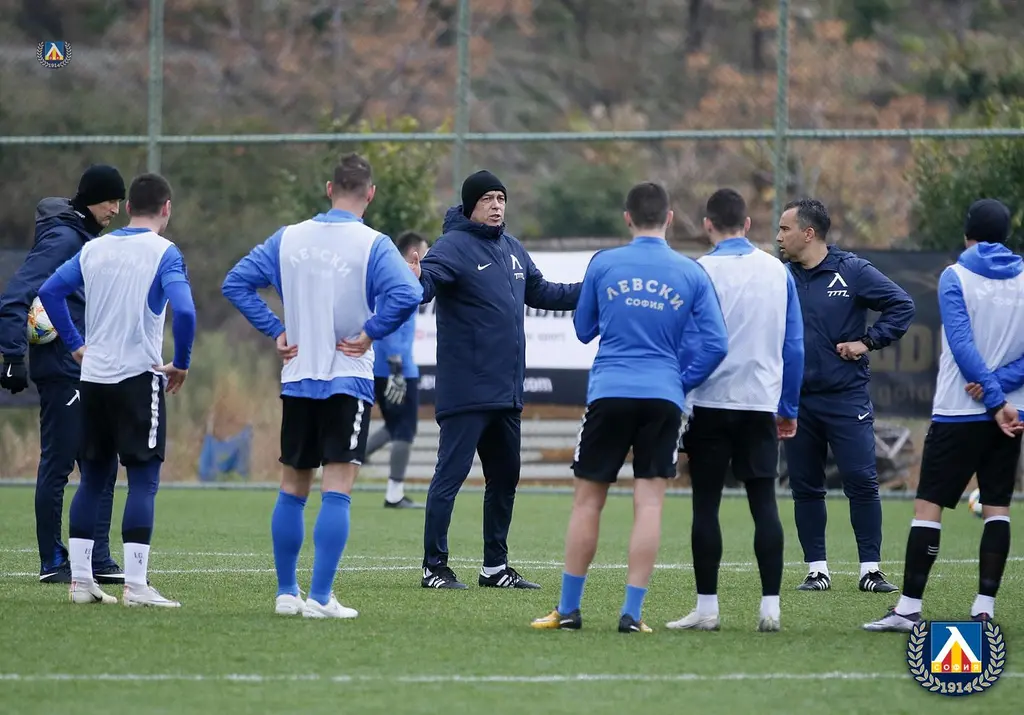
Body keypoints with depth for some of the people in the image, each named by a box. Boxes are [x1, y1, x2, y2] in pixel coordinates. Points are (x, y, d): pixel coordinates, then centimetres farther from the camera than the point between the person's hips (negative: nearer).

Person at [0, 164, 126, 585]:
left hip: (88, 372, 9)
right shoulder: (62, 238, -14)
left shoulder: (88, 238, 15)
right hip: (61, 371, -9)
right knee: (57, 465, -2)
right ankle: (53, 563, 4)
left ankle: (97, 559, 10)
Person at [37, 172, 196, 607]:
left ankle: (80, 580, 12)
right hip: (140, 376, -5)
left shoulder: (94, 249, 9)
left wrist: (75, 345, 14)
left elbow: (50, 291, 10)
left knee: (93, 480, 13)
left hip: (94, 376, 5)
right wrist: (181, 364, -8)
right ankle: (136, 584, -10)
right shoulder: (164, 253, -8)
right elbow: (184, 310, -20)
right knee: (143, 480, -4)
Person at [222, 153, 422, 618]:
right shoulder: (372, 245, -9)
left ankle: (286, 593, 18)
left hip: (296, 381, 4)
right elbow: (406, 295, -24)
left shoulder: (287, 239, 4)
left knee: (292, 489, 14)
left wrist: (275, 332, 4)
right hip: (348, 381, -4)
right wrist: (371, 333, -11)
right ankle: (320, 598, -11)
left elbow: (235, 283, 4)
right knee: (337, 489, -5)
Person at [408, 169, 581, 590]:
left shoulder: (512, 250, 14)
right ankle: (434, 567, -2)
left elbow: (540, 292, 29)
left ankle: (495, 567, 25)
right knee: (450, 476, -7)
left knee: (505, 479, 15)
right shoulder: (454, 247, -10)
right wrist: (417, 281, -51)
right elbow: (428, 280, -28)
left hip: (507, 393, 8)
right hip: (466, 393, -8)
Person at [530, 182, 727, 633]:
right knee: (649, 504, 1)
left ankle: (568, 609, 10)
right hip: (664, 398, 0)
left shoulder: (603, 265, 2)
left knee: (587, 500, 7)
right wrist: (681, 382, 9)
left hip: (609, 393, 0)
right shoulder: (691, 274, 3)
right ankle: (632, 613, -4)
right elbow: (715, 343, -1)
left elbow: (584, 330, 15)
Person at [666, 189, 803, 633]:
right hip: (762, 406, 3)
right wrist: (789, 408, 16)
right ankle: (770, 606, 1)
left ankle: (707, 608, 2)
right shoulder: (778, 272, 5)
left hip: (711, 403, -3)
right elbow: (794, 345, 8)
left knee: (705, 505, 3)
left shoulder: (702, 271, -7)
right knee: (764, 504, 5)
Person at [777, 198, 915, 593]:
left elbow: (902, 305, -2)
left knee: (861, 482, -7)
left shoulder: (852, 272, -4)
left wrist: (869, 341, -8)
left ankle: (871, 569, -1)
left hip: (846, 397, -4)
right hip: (797, 401, 4)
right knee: (805, 487, 5)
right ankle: (817, 569, 13)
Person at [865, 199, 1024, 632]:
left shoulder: (955, 278, -6)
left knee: (928, 504, -1)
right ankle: (985, 608, 1)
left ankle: (909, 608, -6)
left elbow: (962, 346, -15)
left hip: (958, 413, -4)